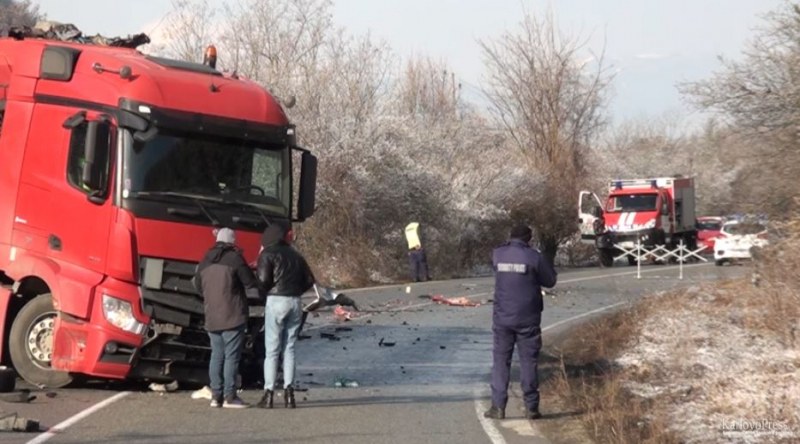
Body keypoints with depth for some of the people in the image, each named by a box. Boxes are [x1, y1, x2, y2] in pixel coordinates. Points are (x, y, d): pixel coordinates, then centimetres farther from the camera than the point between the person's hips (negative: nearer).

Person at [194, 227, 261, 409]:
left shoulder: (205, 261, 11)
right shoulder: (234, 258, -8)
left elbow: (198, 287, 19)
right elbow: (250, 283, -7)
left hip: (212, 317, 6)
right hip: (233, 316, -6)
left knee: (217, 355, 11)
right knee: (232, 356, -4)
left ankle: (216, 396, 9)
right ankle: (229, 397, -7)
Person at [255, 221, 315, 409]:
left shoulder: (267, 254, -2)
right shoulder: (295, 255, 15)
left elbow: (263, 279, -12)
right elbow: (309, 280, 13)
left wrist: (264, 292, 7)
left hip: (276, 301, -5)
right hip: (295, 302, 5)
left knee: (272, 350, -1)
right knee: (289, 348, 9)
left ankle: (269, 393, -3)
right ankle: (288, 391, 3)